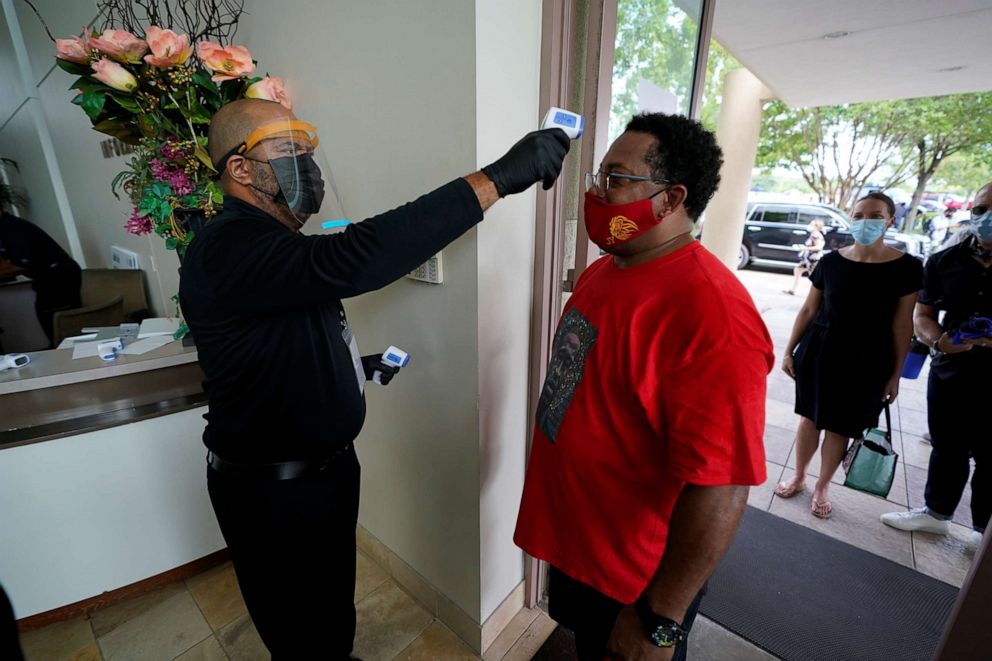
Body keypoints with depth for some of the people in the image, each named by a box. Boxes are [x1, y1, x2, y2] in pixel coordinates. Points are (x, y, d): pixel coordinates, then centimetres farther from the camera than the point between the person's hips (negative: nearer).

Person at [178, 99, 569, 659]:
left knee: (334, 612, 31)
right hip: (273, 492, -9)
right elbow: (354, 258, -44)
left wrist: (353, 363, 3)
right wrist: (497, 178, -41)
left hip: (325, 466, 9)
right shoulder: (227, 250, -26)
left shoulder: (270, 244, 8)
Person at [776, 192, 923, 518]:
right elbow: (808, 310, 3)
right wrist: (789, 351, 3)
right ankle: (798, 478, 31)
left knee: (840, 427, 10)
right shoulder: (831, 261, -3)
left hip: (866, 360, -1)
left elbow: (902, 324, -3)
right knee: (810, 417, 12)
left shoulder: (907, 267, -6)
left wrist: (896, 373, -2)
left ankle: (822, 488, 30)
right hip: (819, 350, 1)